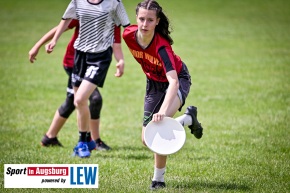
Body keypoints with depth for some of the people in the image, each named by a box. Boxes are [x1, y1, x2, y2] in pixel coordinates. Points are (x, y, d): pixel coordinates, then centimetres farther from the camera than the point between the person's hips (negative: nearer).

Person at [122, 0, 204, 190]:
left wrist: (163, 111, -62)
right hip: (154, 82, 6)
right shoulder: (129, 35, -22)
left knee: (162, 120, -36)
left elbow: (173, 81, -48)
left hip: (178, 79, -6)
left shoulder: (161, 46, -37)